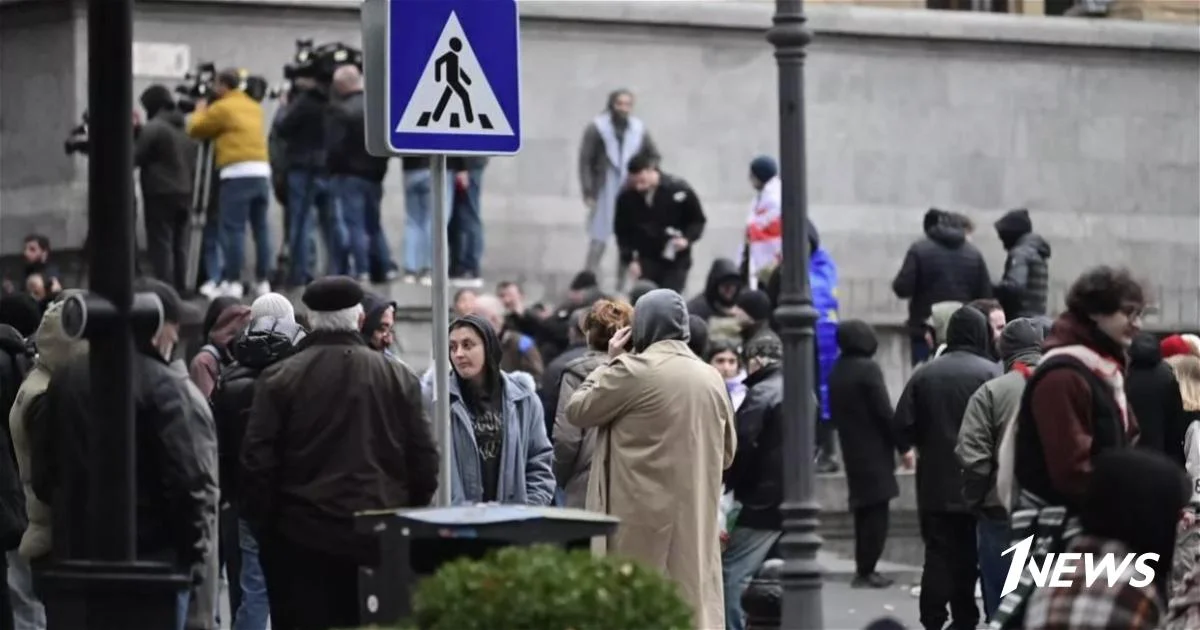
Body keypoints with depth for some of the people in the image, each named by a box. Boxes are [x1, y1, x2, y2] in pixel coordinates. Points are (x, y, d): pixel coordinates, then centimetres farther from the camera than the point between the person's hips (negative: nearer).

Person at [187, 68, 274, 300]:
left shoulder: (222, 108, -1)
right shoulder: (254, 107, 20)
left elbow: (195, 129, 7)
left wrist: (200, 111, 26)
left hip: (238, 174, -7)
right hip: (261, 171, 7)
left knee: (233, 229, -7)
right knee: (261, 228, 10)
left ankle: (233, 282, -12)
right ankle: (263, 281, 12)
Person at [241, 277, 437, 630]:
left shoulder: (279, 379, -3)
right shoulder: (398, 377, 2)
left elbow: (257, 462, -5)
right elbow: (424, 461, 4)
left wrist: (263, 528, 5)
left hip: (304, 538, -2)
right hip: (380, 541, 2)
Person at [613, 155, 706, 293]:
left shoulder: (679, 190, -15)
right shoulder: (627, 198, -10)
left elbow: (698, 221, -3)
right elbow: (622, 232, 3)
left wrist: (687, 239, -21)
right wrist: (629, 259, -7)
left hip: (676, 262, -2)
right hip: (646, 262, 2)